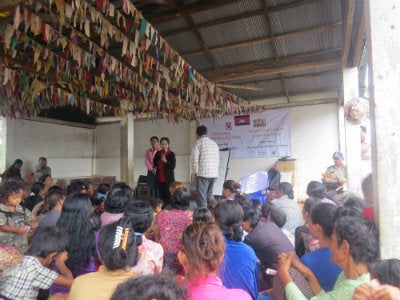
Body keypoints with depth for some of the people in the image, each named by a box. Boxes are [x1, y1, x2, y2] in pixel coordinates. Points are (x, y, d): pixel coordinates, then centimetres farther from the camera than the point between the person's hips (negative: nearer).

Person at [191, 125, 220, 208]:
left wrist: (194, 172, 0)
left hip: (203, 173, -6)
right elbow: (218, 160, 16)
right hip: (214, 173, 6)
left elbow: (194, 158, -9)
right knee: (209, 195, 17)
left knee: (202, 196, -1)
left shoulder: (199, 142, -2)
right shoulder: (214, 143, 16)